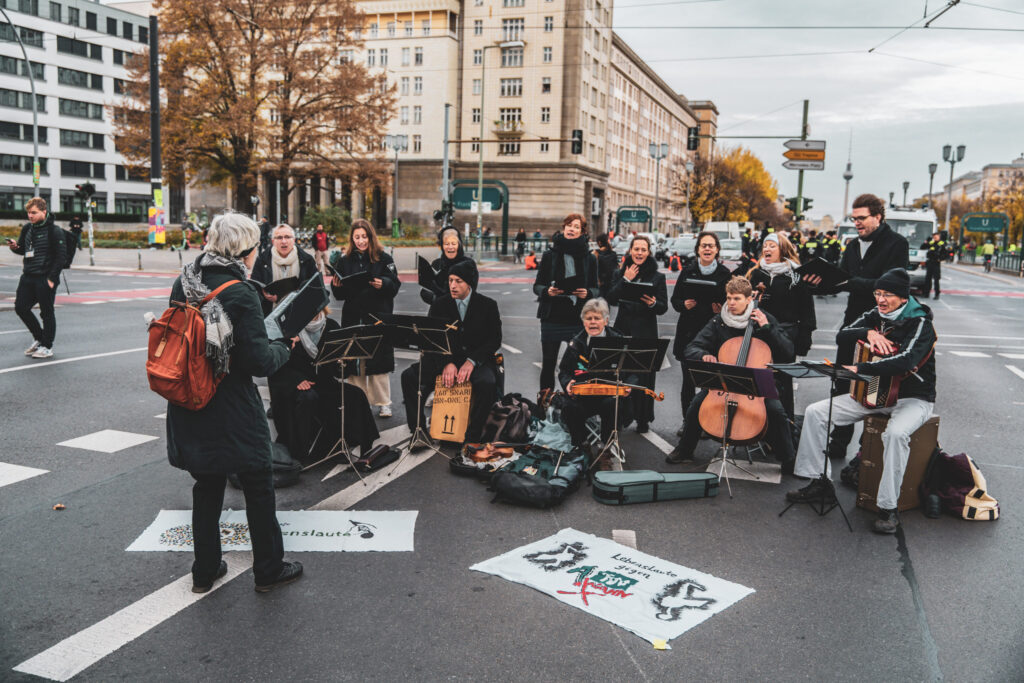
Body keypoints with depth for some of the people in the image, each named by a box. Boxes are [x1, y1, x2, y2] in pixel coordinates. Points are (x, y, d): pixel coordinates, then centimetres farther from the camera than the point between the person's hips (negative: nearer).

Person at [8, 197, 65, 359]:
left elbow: (60, 257, -12)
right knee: (20, 307, 8)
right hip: (27, 277, 7)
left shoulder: (54, 231, -10)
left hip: (45, 279, -7)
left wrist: (51, 278, -17)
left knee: (47, 313, 0)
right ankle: (39, 338, 25)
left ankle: (47, 347, 11)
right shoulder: (27, 228, 10)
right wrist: (15, 246, -4)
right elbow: (23, 250, 20)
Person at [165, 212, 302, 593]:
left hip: (190, 409, 7)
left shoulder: (184, 283, 2)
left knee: (207, 488, 19)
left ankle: (204, 571, 30)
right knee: (258, 489, 10)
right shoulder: (240, 293, -19)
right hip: (233, 413, -6)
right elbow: (258, 361, -20)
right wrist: (282, 349, 0)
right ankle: (268, 570, 23)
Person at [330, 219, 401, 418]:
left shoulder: (384, 258, 3)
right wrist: (336, 286, -10)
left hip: (378, 316, -2)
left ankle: (383, 403, 10)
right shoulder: (344, 261, 10)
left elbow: (395, 286, -2)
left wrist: (382, 284, -21)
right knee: (354, 361, 4)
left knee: (379, 361, 0)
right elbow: (340, 295, 11)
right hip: (352, 317, 2)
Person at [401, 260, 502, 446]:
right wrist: (446, 363, -18)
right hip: (445, 358, 3)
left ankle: (471, 438, -21)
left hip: (477, 359, -2)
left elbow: (494, 340, -4)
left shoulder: (488, 305, -2)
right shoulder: (440, 304, 4)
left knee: (488, 384, -35)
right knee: (409, 376, -19)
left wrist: (472, 361, -19)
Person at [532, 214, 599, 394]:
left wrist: (587, 293, -13)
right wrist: (547, 291, -14)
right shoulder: (550, 255, 6)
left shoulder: (590, 258, 7)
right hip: (552, 317, 0)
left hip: (578, 319, 0)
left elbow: (596, 289, 9)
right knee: (548, 363, 6)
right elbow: (537, 285, 7)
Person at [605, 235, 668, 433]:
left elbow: (664, 307, 1)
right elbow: (611, 299, -2)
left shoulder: (657, 277, 4)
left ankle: (643, 419, 12)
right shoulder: (620, 273, 10)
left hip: (646, 333, -2)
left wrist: (653, 304, -20)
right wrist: (625, 280, -10)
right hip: (623, 329, 2)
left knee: (644, 377, 0)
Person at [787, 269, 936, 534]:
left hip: (913, 398, -7)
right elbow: (841, 336, 1)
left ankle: (888, 508, -27)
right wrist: (867, 333, -19)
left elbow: (905, 361, -33)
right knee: (815, 412, -5)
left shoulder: (920, 323, -17)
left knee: (896, 433, -39)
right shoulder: (875, 316, 5)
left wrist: (860, 369, -38)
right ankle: (818, 482, 2)